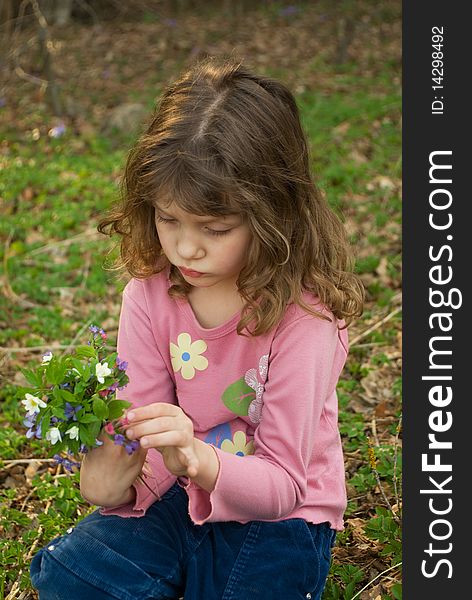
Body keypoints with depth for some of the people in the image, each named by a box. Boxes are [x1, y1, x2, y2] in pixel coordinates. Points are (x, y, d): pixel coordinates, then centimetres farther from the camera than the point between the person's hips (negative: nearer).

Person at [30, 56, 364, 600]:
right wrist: (120, 477, -29)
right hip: (176, 497, 3)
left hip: (278, 518, -3)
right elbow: (141, 428, -6)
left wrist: (200, 462, -41)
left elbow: (284, 483, -21)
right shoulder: (149, 291, -9)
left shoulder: (301, 313, -22)